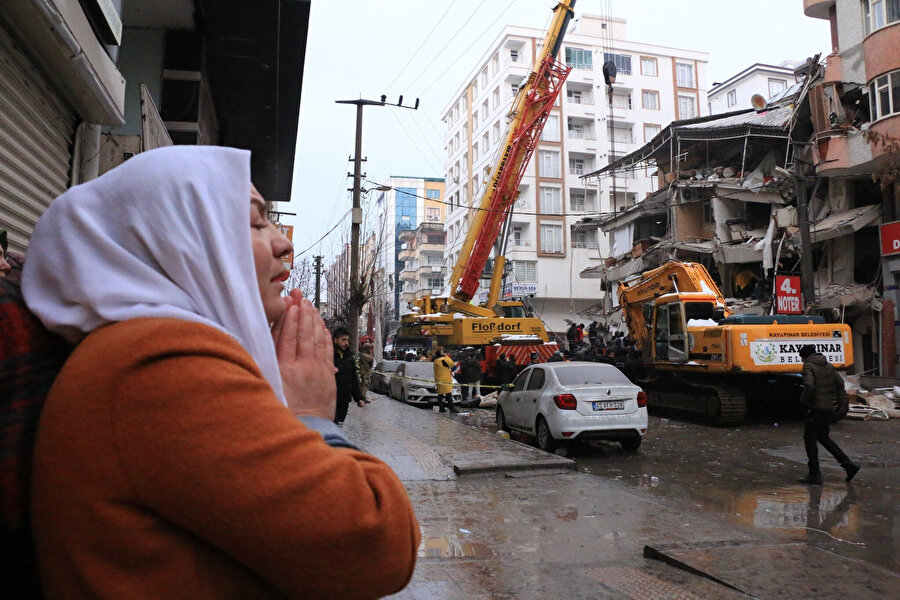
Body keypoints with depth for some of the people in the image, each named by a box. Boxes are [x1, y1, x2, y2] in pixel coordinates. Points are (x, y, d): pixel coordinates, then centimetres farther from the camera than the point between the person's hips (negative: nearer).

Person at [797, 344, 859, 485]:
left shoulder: (809, 366, -12)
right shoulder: (828, 365, 12)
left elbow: (809, 385, -25)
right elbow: (840, 383, 11)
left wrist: (804, 401, -12)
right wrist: (839, 401, 14)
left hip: (816, 408, -8)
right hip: (828, 407, 8)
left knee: (810, 439, 1)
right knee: (823, 437, 21)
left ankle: (814, 475, 4)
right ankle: (848, 464, 15)